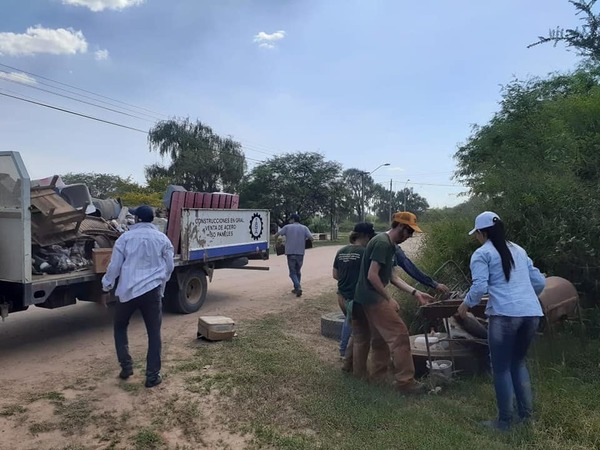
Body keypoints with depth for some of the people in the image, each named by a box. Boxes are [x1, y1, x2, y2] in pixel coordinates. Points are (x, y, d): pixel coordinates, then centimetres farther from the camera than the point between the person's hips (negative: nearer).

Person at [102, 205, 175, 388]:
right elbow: (169, 267, 10)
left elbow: (114, 266, 2)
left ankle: (126, 366, 21)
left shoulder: (125, 237, -1)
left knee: (120, 327, 22)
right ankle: (152, 375, 9)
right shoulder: (162, 239, 3)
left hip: (128, 290, 0)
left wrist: (107, 285, 19)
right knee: (154, 332, 7)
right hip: (152, 291, 1)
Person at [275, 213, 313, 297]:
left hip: (291, 253, -2)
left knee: (292, 272, 3)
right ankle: (296, 288, 24)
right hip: (300, 253, 2)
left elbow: (276, 235, 0)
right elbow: (311, 238, -6)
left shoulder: (287, 227, 1)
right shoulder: (304, 228, 5)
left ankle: (298, 287, -17)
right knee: (298, 271, 19)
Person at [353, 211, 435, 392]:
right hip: (373, 298, -10)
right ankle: (405, 380, 3)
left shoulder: (389, 245, 13)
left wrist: (416, 293, 10)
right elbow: (372, 276, -22)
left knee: (379, 338, 19)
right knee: (399, 335, -5)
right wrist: (389, 299, -14)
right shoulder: (382, 243, -18)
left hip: (366, 299, 10)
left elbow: (392, 277, 15)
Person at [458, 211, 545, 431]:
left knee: (501, 368, 8)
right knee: (519, 362, 24)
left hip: (505, 314, -6)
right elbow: (539, 282, 20)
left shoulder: (482, 253, 2)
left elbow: (479, 287, -11)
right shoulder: (518, 250, 20)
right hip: (532, 313, 7)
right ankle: (526, 413, 28)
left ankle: (504, 421, 16)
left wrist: (466, 304, 7)